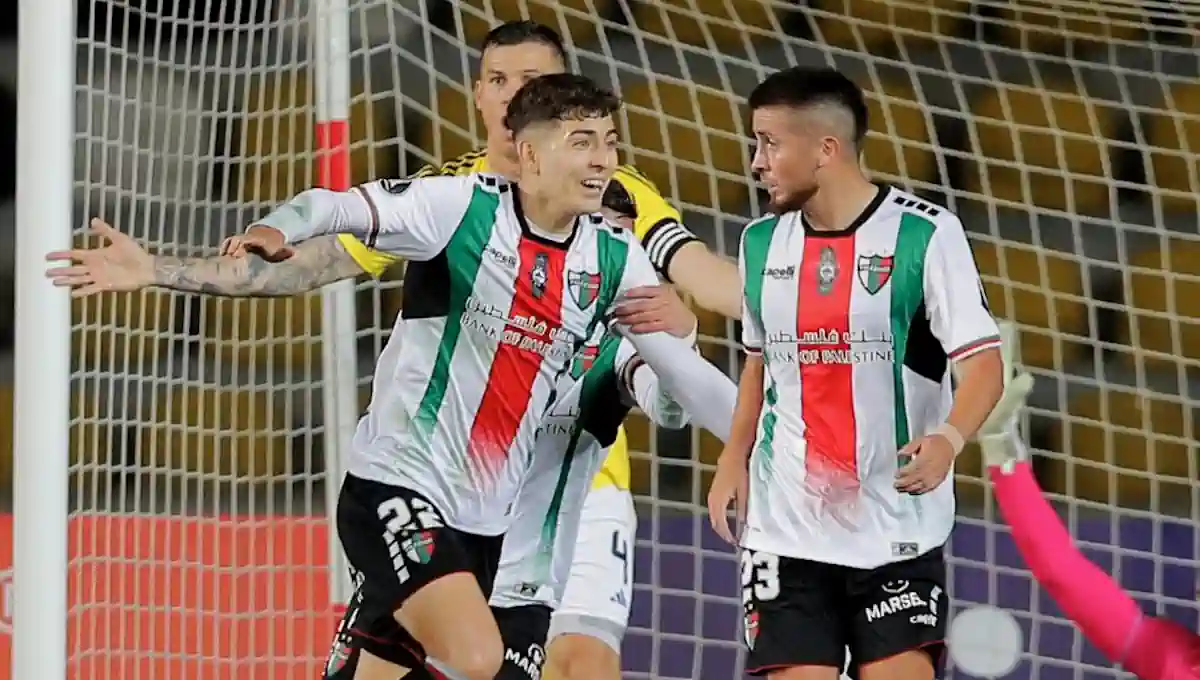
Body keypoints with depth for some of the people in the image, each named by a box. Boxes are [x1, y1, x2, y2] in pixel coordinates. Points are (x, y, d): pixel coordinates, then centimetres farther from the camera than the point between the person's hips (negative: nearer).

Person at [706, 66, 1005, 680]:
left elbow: (982, 363, -11)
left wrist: (948, 439, -30)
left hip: (897, 530, -4)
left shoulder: (925, 233, -8)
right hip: (785, 530, 4)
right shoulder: (761, 242, 9)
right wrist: (734, 458, 11)